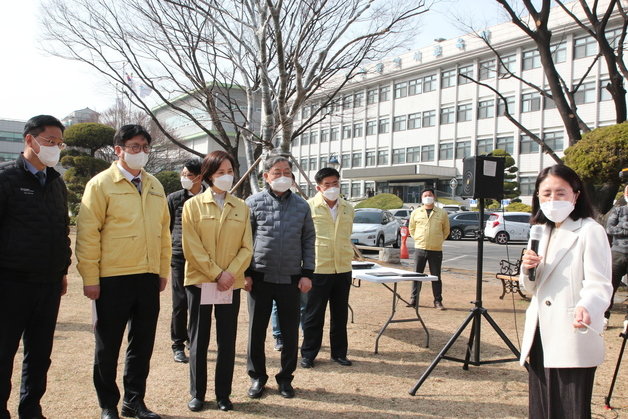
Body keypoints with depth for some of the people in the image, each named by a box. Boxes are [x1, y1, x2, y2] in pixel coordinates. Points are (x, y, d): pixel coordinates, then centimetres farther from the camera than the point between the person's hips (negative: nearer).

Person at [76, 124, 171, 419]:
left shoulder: (154, 186, 12)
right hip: (112, 279, -5)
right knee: (108, 345, 8)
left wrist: (163, 270, 11)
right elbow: (88, 233, -8)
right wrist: (90, 278, -11)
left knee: (142, 343, 13)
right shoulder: (101, 184, -4)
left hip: (148, 278, 5)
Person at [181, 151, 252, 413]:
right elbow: (192, 247, -7)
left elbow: (247, 247, 3)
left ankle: (223, 394, 18)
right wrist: (215, 274, -12)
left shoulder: (241, 207, 7)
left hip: (231, 284, 2)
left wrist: (230, 273, -11)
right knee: (199, 340, 6)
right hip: (200, 281, -2)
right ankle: (197, 393, 19)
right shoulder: (193, 205, -1)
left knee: (227, 341, 7)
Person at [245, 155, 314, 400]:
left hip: (291, 279, 2)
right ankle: (258, 377, 24)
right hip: (260, 277, -1)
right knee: (257, 330, 7)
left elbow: (308, 240, 9)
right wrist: (245, 273, -4)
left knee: (290, 332, 7)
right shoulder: (254, 202, 0)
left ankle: (285, 377, 24)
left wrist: (307, 273, 2)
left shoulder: (302, 205, 7)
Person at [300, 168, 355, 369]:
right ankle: (308, 354, 18)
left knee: (340, 315, 13)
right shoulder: (309, 207, -6)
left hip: (343, 269, 5)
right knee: (314, 315, 5)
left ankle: (339, 353, 26)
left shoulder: (348, 208, 8)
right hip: (318, 270, -4)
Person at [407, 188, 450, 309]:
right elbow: (412, 229, 16)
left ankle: (438, 301, 12)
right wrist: (418, 240, 9)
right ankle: (414, 299, 14)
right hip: (420, 249, 1)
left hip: (436, 250, -1)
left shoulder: (442, 213, 3)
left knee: (436, 277, 4)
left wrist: (439, 240, 8)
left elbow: (446, 230, 13)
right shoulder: (416, 213, 6)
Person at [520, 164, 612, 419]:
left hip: (574, 344, -7)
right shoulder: (543, 232, 13)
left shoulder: (590, 231, -9)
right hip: (541, 339, 7)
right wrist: (527, 269, -5)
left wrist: (586, 308, -41)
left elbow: (599, 285, -20)